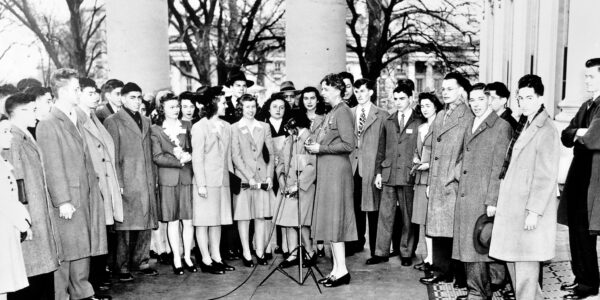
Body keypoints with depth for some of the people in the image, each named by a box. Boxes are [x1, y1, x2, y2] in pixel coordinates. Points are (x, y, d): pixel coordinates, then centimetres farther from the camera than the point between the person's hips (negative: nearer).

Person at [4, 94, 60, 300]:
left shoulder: (27, 138, 14)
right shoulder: (13, 141, -14)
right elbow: (13, 183, -18)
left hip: (40, 218, 9)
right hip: (28, 221, -9)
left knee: (44, 274, 13)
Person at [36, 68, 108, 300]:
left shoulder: (77, 121, 15)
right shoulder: (48, 125, -10)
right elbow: (53, 166, -14)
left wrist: (93, 190, 13)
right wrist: (63, 201, -17)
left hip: (86, 196, 8)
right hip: (67, 200, -8)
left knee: (83, 248, 14)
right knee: (65, 252, 1)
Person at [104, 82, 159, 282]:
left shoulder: (145, 122, 19)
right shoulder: (113, 121, -1)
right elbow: (113, 155, -6)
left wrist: (152, 179, 12)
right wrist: (118, 183, -12)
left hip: (146, 182, 6)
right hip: (126, 182, -6)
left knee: (145, 224, 9)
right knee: (125, 226, -1)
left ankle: (141, 262, 21)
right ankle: (122, 267, 10)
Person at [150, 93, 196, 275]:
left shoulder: (187, 126, 10)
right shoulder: (155, 129, 2)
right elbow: (157, 157, -5)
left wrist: (187, 156, -12)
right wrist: (179, 160, -13)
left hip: (187, 178, 2)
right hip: (168, 180, -2)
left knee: (188, 220, 3)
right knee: (173, 221, 4)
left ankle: (187, 257, 16)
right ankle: (177, 259, 14)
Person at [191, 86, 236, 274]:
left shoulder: (226, 126, 13)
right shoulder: (199, 127, -6)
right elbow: (197, 158, -9)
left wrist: (231, 173, 9)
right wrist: (201, 184, -14)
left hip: (223, 180, 6)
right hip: (206, 181, -6)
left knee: (218, 220, 11)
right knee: (204, 221, 0)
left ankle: (216, 257, 20)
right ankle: (206, 260, 8)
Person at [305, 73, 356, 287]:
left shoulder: (342, 112, -10)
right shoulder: (331, 113, 18)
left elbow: (349, 144, -18)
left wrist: (320, 148, -14)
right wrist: (314, 146, 5)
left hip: (337, 171, -9)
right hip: (327, 171, 9)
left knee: (334, 219, -6)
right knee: (329, 220, 10)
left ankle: (342, 270, 1)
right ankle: (336, 269, 17)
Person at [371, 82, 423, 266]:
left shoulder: (419, 123, 1)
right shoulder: (388, 122, 13)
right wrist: (378, 172, 9)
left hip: (409, 176, -3)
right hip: (388, 175, 3)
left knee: (407, 216, 5)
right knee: (385, 215, 5)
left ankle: (406, 253, 16)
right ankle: (381, 252, 13)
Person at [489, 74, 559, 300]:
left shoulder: (546, 131, -12)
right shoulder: (525, 127, 14)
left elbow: (546, 177, -16)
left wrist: (534, 211, -18)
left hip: (529, 213, -9)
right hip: (514, 207, 9)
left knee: (525, 263, -2)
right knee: (511, 258, 16)